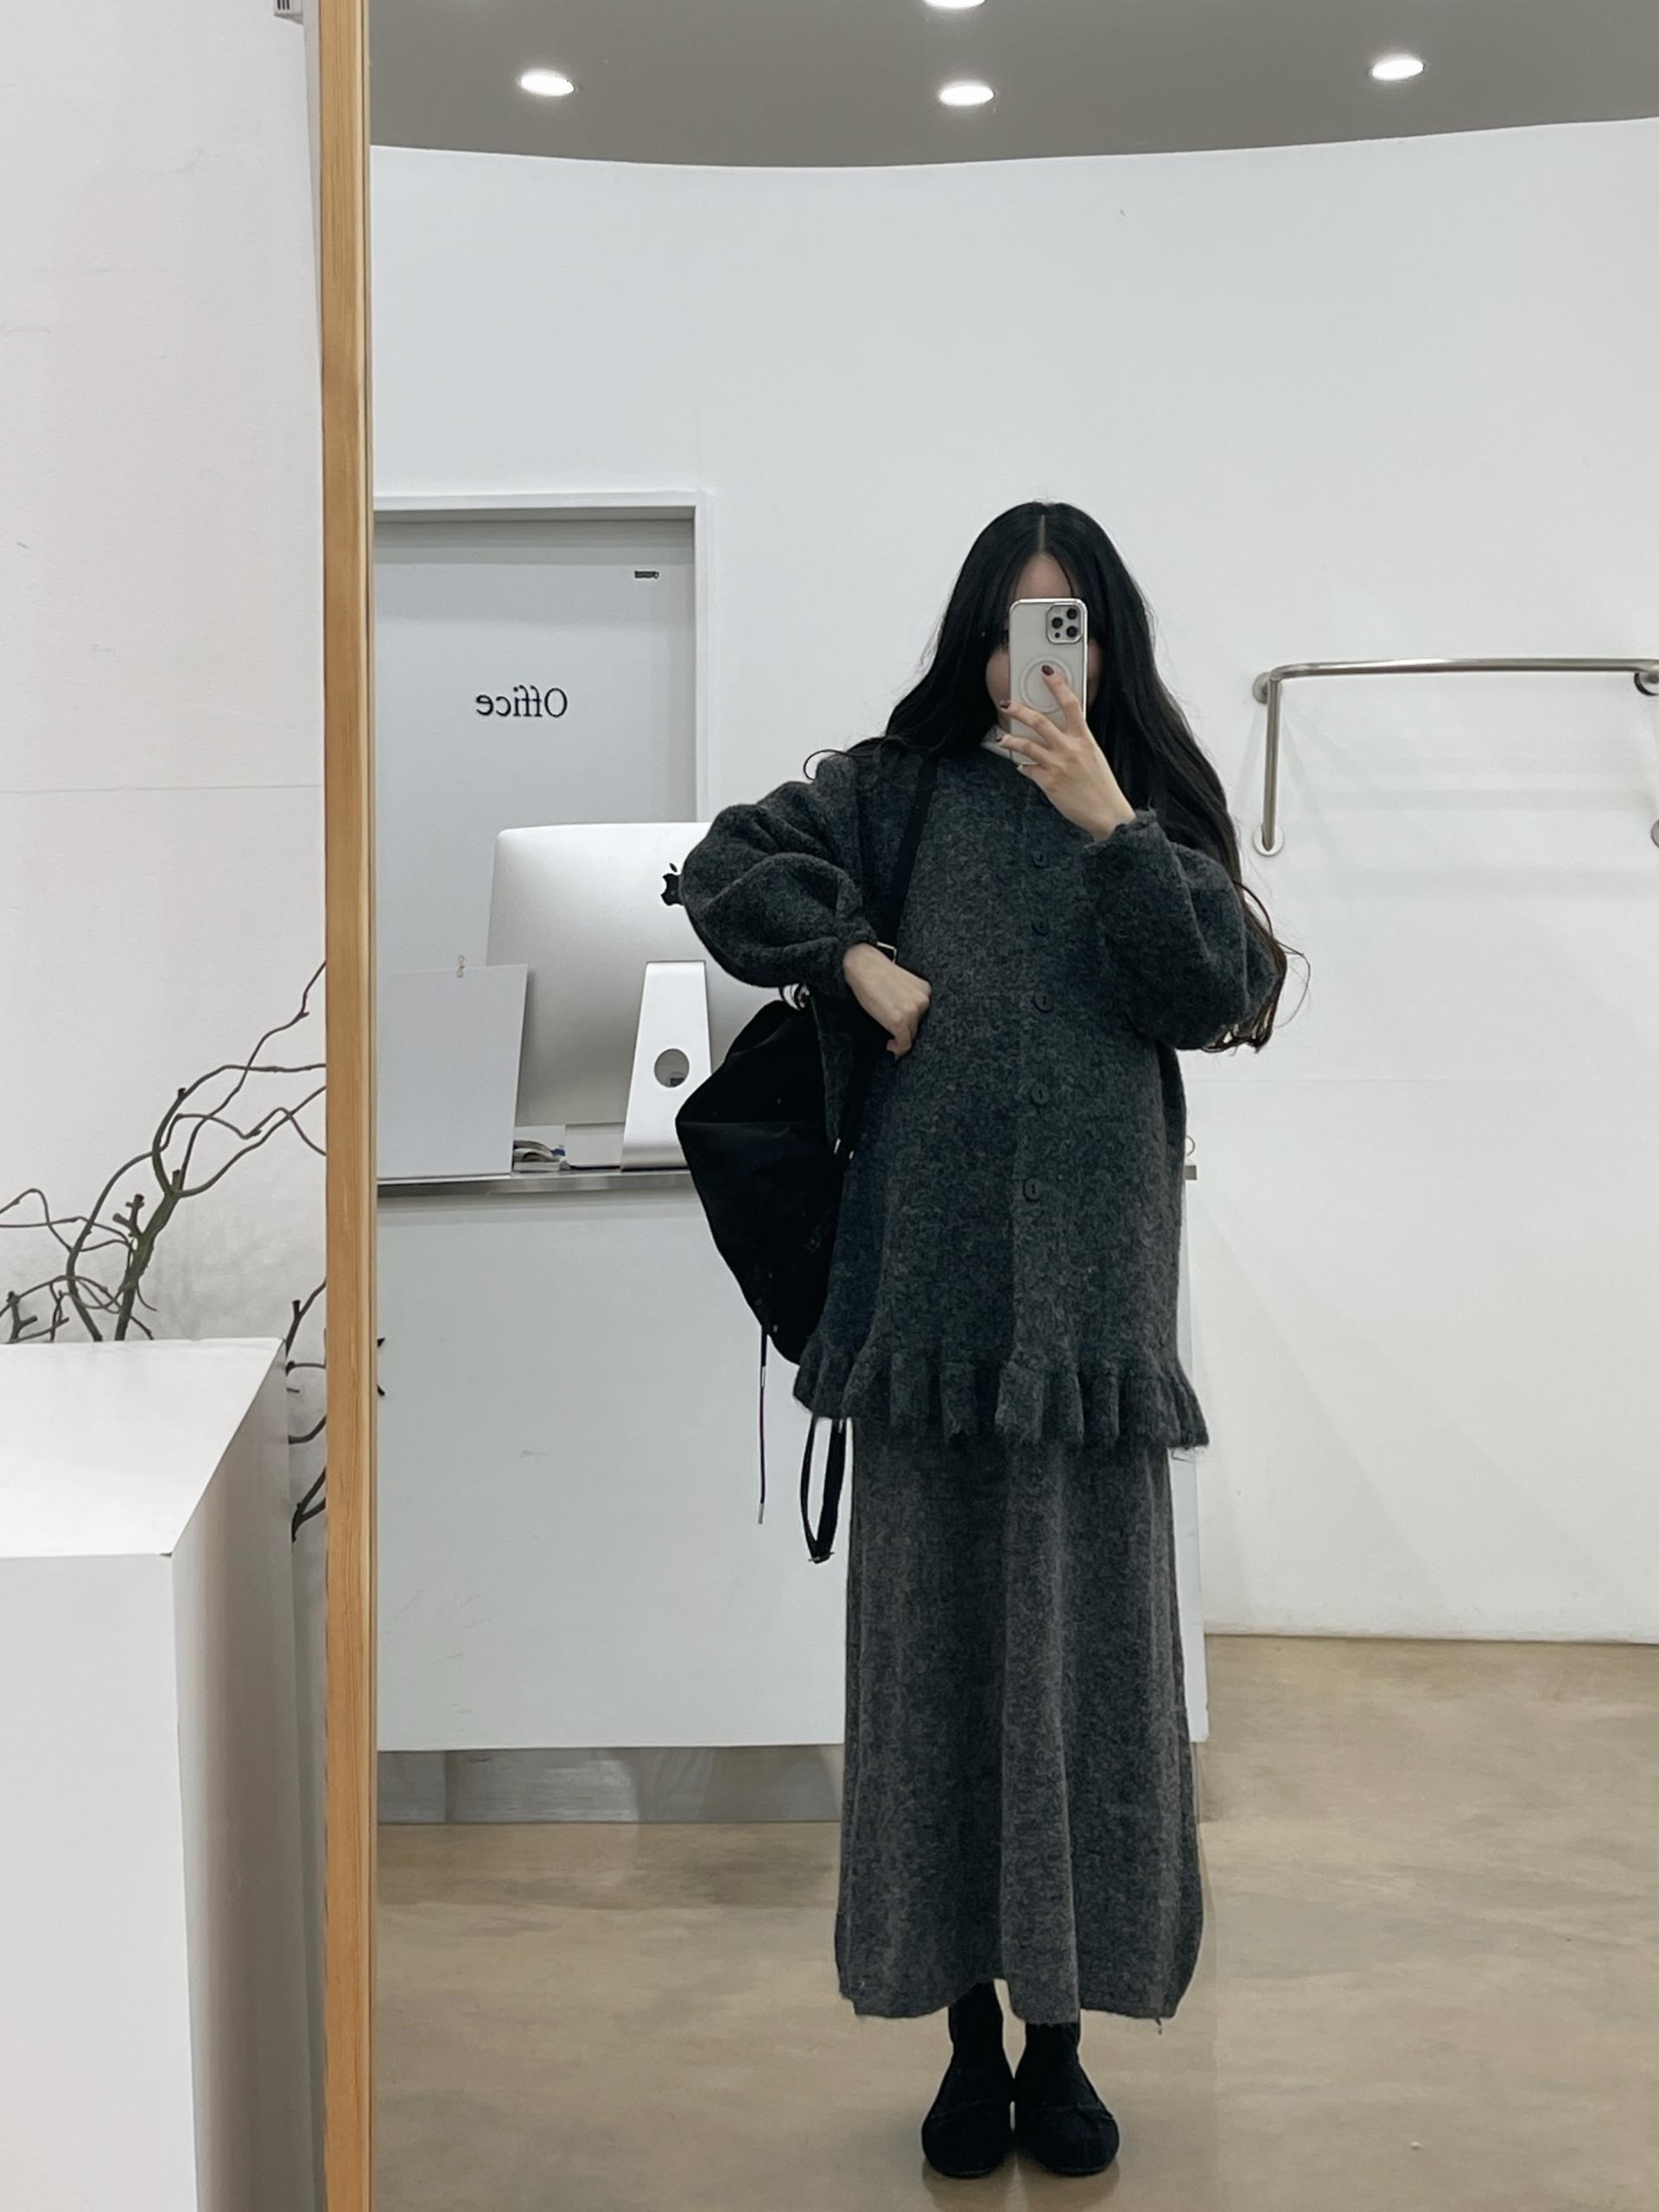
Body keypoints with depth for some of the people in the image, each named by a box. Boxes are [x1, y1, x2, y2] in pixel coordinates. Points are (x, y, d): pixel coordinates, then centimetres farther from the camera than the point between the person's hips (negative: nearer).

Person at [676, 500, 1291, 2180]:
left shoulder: (1155, 808, 11)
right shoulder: (896, 789, 10)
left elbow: (1223, 994, -2)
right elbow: (727, 865, 1)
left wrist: (1108, 825, -8)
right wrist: (857, 959, -11)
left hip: (1089, 1292, 1)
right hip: (928, 1286, 0)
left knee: (1083, 1652, 3)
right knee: (937, 1649, 4)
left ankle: (1060, 2038, 17)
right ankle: (969, 2038, 18)